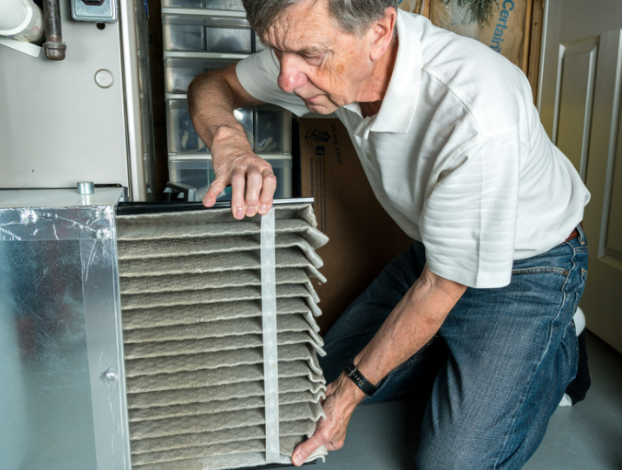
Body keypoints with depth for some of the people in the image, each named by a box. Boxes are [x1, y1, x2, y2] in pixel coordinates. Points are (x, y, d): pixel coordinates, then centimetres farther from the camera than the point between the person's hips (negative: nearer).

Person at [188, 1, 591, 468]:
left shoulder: (477, 120, -38)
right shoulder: (322, 48, -18)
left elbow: (441, 287, -27)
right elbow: (212, 84, -5)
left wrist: (352, 389, -19)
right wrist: (228, 139, -29)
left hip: (526, 267, -6)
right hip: (433, 251, 6)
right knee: (329, 373, 9)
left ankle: (556, 350, 15)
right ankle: (470, 344, 23)